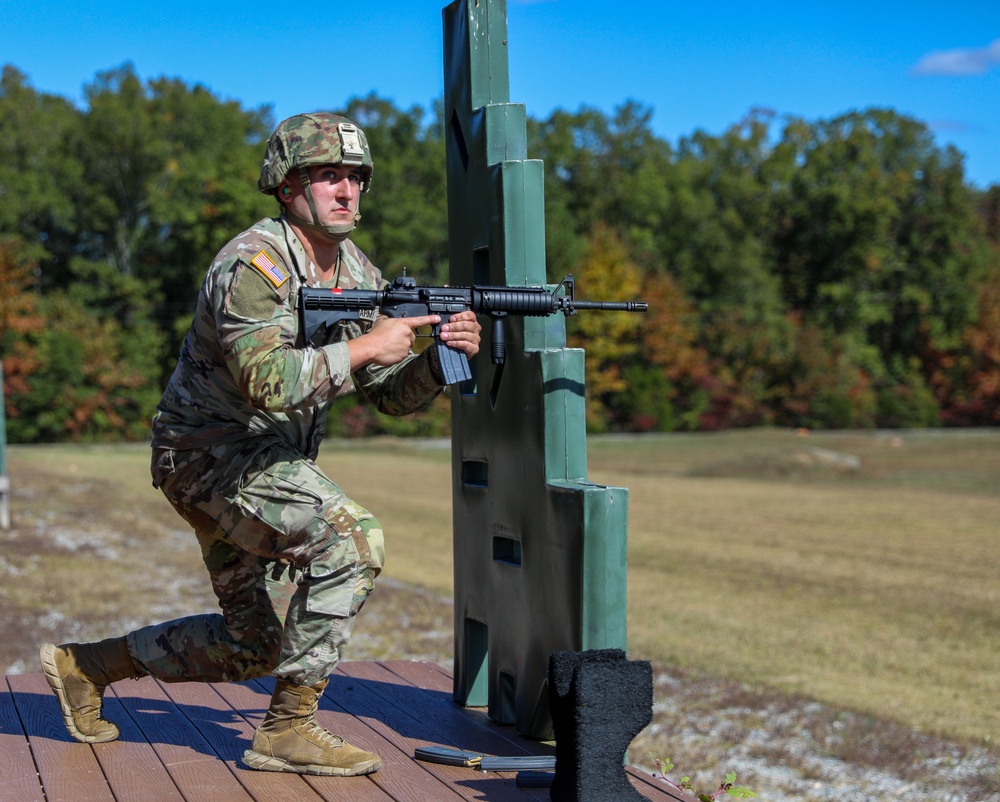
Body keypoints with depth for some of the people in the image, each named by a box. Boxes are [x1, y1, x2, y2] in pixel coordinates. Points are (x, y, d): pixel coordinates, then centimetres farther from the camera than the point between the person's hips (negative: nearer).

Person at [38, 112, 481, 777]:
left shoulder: (360, 273, 4)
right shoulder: (254, 264, -21)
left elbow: (395, 396, 3)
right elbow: (267, 381, -35)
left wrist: (441, 356, -17)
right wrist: (365, 346, -31)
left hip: (271, 464, 9)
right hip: (209, 453, -9)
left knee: (255, 646, 15)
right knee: (353, 540, -28)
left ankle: (85, 666, 31)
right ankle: (290, 728, -17)